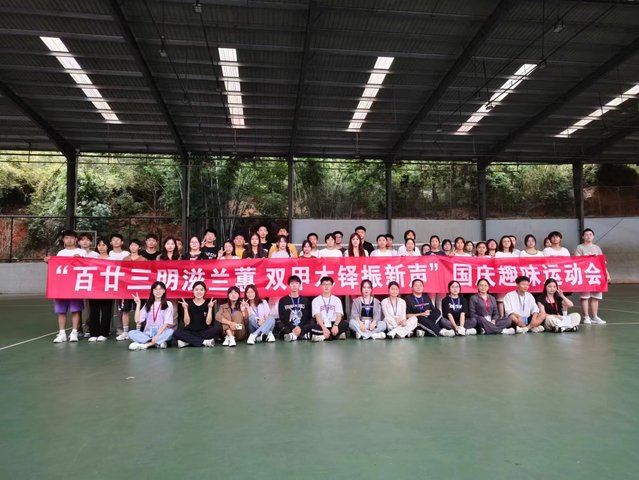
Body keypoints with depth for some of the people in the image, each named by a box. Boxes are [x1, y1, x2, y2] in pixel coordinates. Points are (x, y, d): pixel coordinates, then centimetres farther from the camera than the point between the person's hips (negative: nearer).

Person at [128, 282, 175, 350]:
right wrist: (138, 304, -3)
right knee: (131, 333, -23)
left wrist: (157, 336, -20)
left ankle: (145, 344, -32)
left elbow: (166, 323, -7)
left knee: (171, 331, -34)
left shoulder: (168, 304, 2)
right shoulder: (148, 304, 11)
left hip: (161, 334, -3)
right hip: (148, 334, 3)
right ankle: (159, 343, -30)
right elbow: (137, 321, 1)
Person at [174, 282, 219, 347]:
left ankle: (186, 341, -24)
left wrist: (210, 308, -15)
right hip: (190, 333, 0)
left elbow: (208, 322, -8)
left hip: (204, 332, 0)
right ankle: (204, 342, -26)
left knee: (217, 328, -29)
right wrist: (185, 308, -15)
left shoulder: (208, 304, 1)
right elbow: (187, 322, -6)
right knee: (176, 333, -28)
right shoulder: (188, 304, 1)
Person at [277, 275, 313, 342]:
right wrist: (292, 329, -16)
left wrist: (300, 327, -16)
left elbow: (308, 317, 3)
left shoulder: (306, 300, 14)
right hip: (288, 328, -1)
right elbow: (282, 318, 0)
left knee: (312, 322, -27)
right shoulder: (283, 301, 10)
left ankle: (292, 335, -38)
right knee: (279, 324, -29)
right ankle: (302, 335, -37)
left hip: (302, 327, 1)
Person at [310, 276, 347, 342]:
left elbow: (339, 316, -2)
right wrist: (324, 328, -25)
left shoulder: (336, 300, 10)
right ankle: (337, 335, -24)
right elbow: (317, 317, -6)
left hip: (333, 325, 2)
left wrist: (335, 325, -25)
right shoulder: (316, 300, 6)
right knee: (314, 327, -35)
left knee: (345, 324, -29)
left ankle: (322, 336, -25)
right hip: (322, 325, -2)